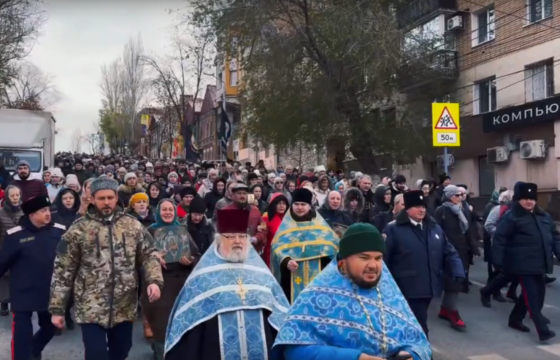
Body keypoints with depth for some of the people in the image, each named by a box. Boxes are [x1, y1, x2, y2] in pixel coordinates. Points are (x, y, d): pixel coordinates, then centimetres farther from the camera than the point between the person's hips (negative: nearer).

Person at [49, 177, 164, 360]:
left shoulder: (133, 226, 3)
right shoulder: (78, 229, -4)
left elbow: (149, 255, 5)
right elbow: (63, 270, -2)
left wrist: (154, 280, -14)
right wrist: (57, 308, -3)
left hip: (125, 308, 3)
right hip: (91, 309, -3)